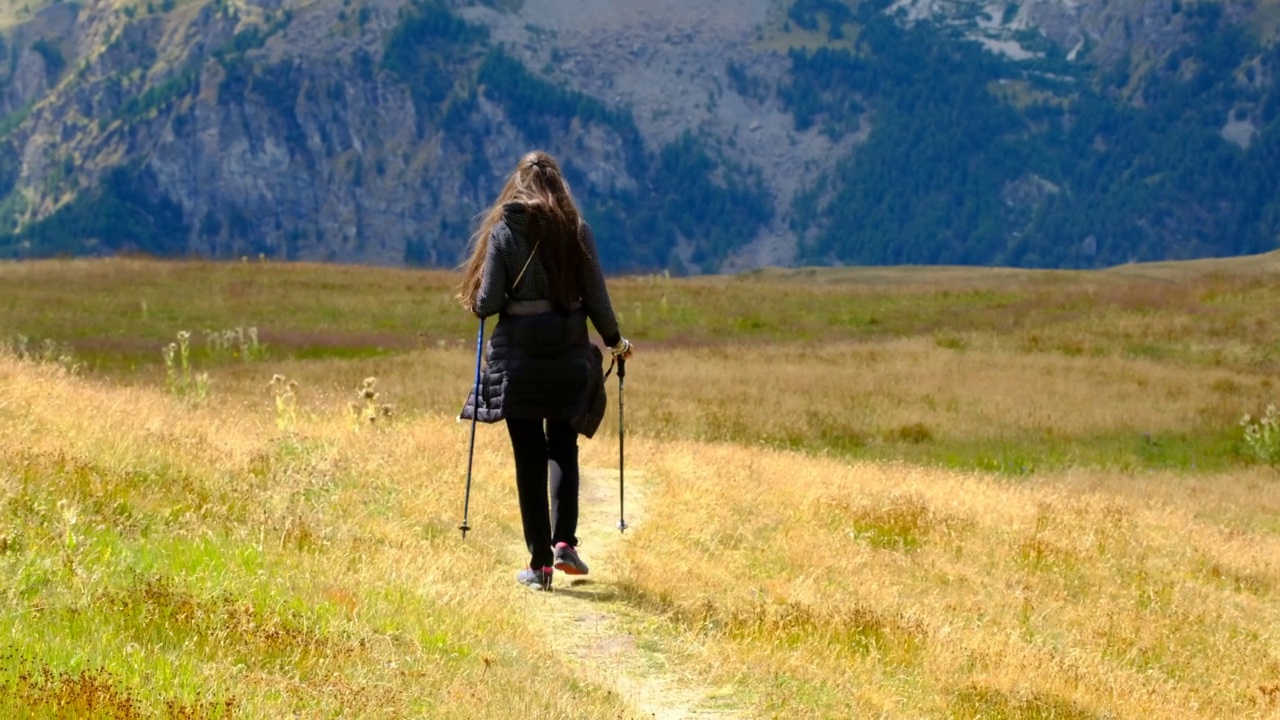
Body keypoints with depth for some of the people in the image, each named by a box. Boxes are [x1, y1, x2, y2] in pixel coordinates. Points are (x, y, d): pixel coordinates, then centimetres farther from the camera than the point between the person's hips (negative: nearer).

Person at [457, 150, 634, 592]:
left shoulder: (503, 230, -5)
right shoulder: (577, 230, -2)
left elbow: (488, 302, -7)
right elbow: (596, 296, 0)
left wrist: (477, 306, 16)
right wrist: (614, 340, 16)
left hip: (518, 357, -1)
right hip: (569, 355, 1)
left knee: (529, 458, 5)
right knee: (563, 447, 19)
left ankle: (540, 562, 4)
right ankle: (564, 542, 4)